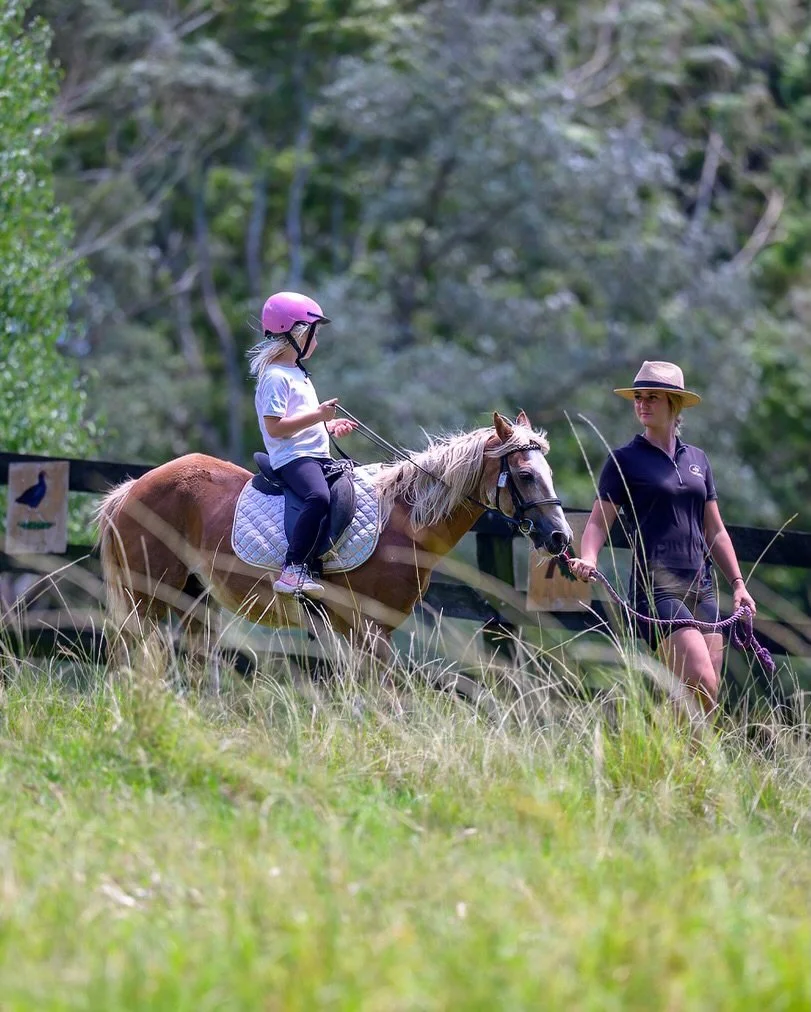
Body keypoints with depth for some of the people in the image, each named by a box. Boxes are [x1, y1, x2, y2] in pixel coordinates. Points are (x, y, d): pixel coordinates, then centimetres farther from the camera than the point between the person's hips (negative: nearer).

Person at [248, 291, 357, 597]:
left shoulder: (298, 373, 22)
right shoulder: (275, 377, -10)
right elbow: (275, 427, -19)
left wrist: (329, 427, 13)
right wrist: (318, 415, -20)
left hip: (317, 456, 11)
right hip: (292, 457, -11)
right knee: (319, 497, -34)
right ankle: (292, 571, -37)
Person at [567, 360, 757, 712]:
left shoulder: (697, 460, 16)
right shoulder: (624, 459, 2)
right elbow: (599, 521, -2)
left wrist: (737, 583, 14)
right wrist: (587, 559, -21)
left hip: (701, 587, 6)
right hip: (656, 587, -6)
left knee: (709, 696, 2)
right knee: (701, 686, -20)